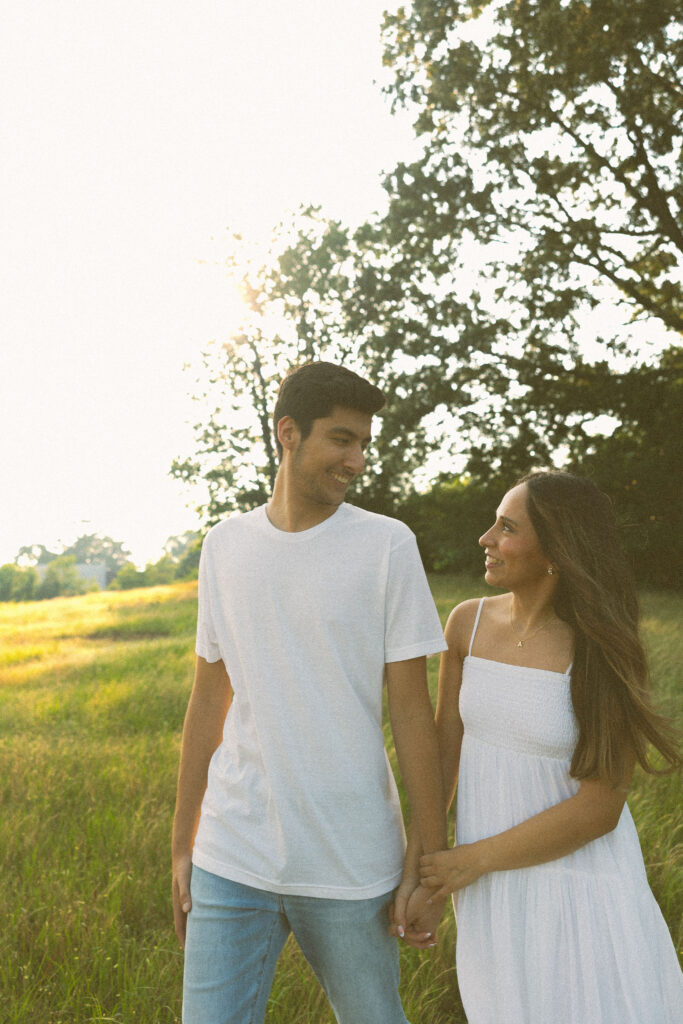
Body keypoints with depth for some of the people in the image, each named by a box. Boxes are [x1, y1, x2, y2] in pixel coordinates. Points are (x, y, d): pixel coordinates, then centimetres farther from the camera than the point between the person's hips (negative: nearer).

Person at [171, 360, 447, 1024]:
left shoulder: (388, 546, -6)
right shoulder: (224, 546, 3)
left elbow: (411, 709, -5)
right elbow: (208, 703, 9)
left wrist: (433, 862, -4)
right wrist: (182, 847, 11)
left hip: (352, 866, -2)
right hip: (233, 860, 2)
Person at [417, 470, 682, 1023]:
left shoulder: (604, 652, -18)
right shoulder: (468, 623, -6)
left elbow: (599, 808, -18)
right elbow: (445, 747, 1)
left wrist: (472, 860, -15)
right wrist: (420, 862, -3)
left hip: (580, 884, -4)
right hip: (491, 884, 4)